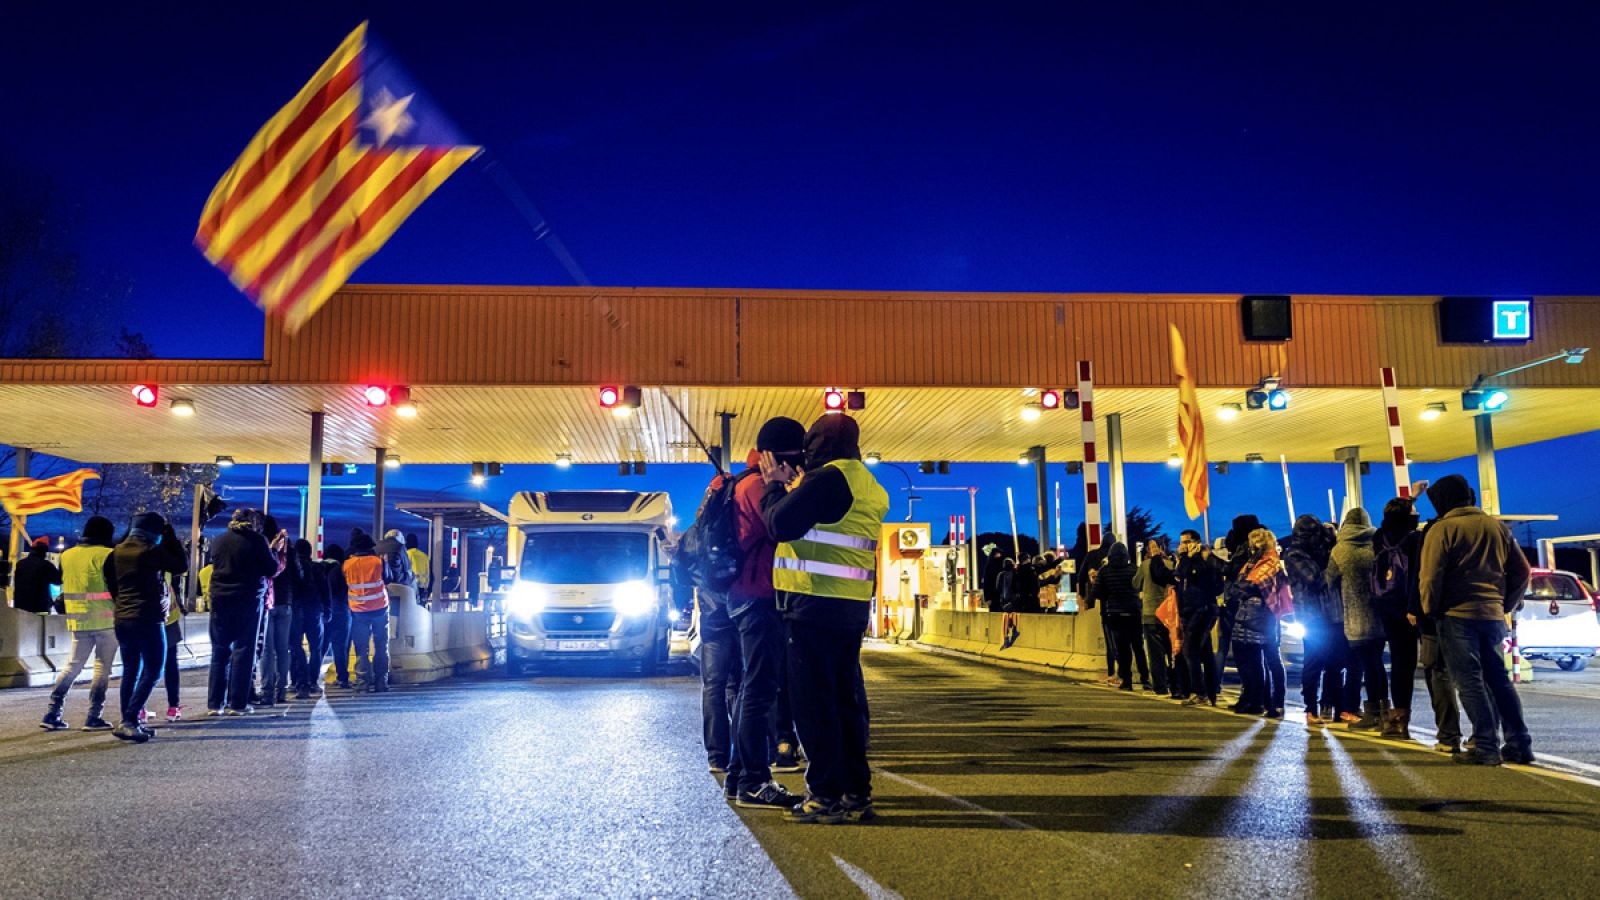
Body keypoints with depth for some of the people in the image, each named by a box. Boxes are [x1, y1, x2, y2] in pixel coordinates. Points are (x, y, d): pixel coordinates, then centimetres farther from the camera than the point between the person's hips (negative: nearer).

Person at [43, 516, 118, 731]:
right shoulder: (107, 555, -10)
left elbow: (65, 586, 17)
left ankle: (52, 714, 11)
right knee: (102, 667, 1)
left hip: (78, 620, 6)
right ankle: (94, 717, -1)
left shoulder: (67, 556, 9)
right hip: (105, 620, -6)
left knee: (73, 665, 16)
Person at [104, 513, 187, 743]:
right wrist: (171, 538, 2)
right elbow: (182, 566, -2)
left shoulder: (117, 552, 8)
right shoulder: (152, 551, -12)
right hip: (148, 620, -7)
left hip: (122, 620, 7)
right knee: (152, 672, -2)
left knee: (130, 671, 14)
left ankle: (129, 723, 15)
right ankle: (129, 721, -12)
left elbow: (110, 583, 14)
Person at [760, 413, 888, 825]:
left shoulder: (827, 478, -12)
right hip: (851, 608, 9)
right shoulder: (866, 483, 18)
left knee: (813, 701, -3)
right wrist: (791, 487, 22)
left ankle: (827, 796, -1)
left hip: (816, 604, -9)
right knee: (845, 698, 14)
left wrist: (775, 485, 1)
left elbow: (780, 524, -15)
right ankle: (856, 793, 19)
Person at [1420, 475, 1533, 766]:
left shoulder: (1441, 529, -7)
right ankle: (1518, 744, 15)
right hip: (1493, 614, 6)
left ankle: (1486, 748, -5)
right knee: (1498, 679, 14)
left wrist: (1429, 610, -1)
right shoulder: (1497, 526, 11)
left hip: (1457, 614, -6)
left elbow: (1430, 576, -13)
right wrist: (1507, 605, 18)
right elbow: (1522, 571, 13)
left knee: (1469, 682, -3)